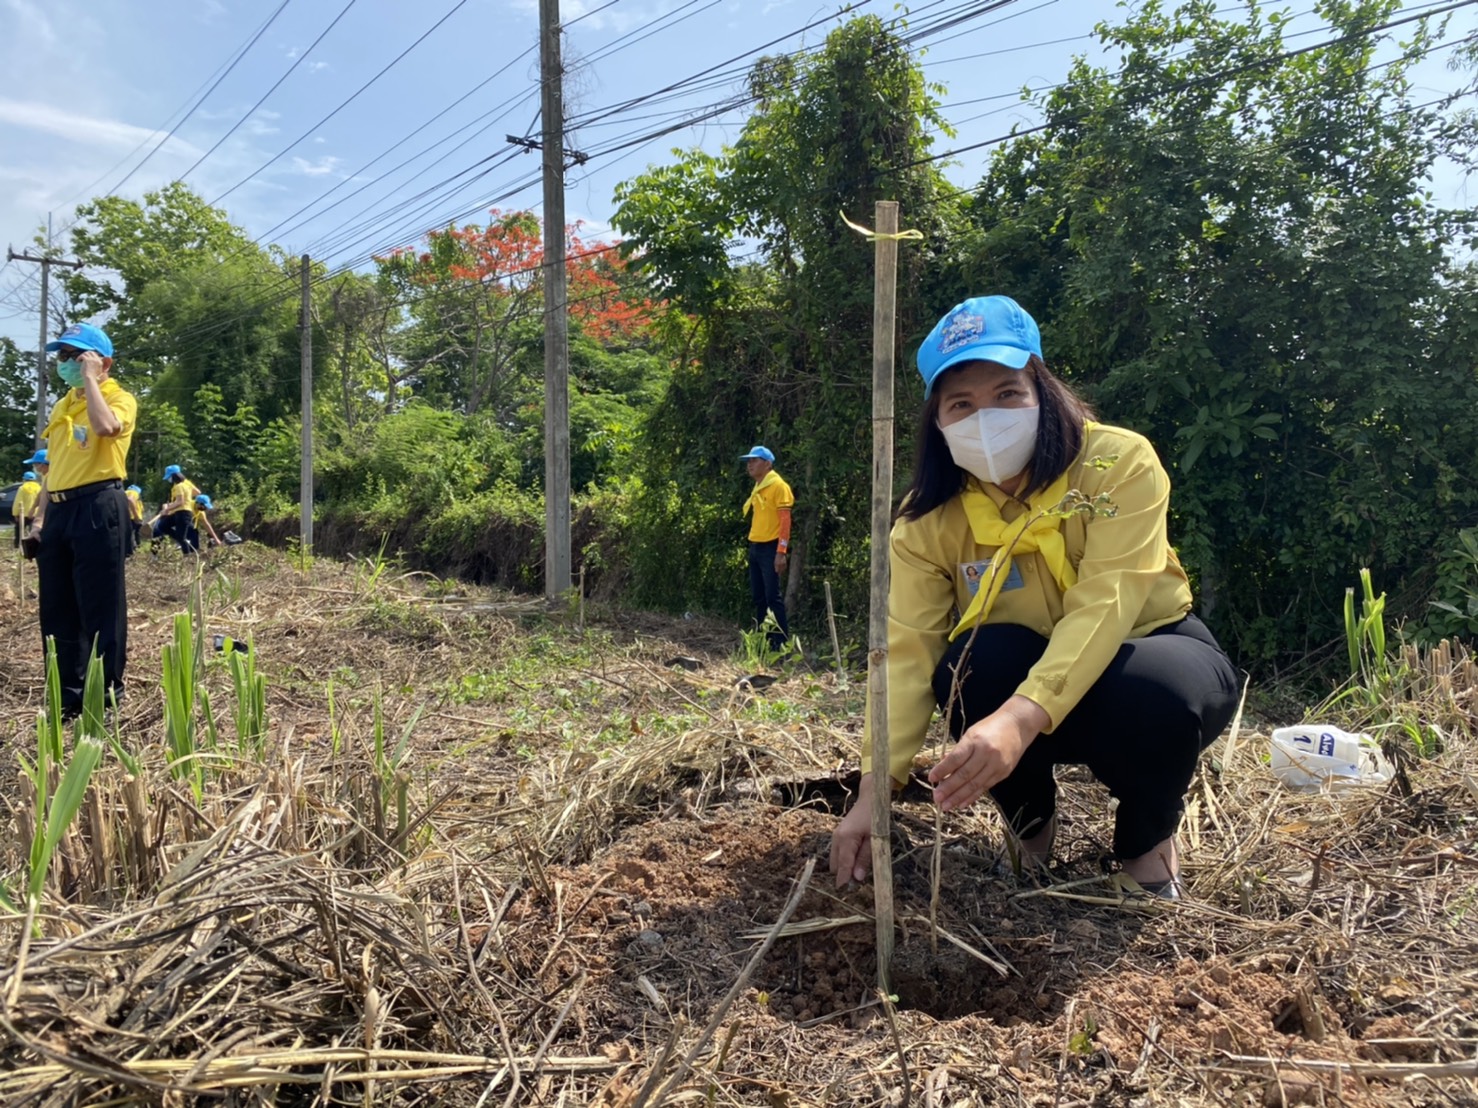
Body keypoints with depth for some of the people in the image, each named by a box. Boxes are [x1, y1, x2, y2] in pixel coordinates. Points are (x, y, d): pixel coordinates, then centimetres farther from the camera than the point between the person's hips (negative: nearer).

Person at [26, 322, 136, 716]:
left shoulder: (119, 398, -2)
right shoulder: (62, 406, 21)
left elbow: (104, 426, -27)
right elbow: (54, 466, 23)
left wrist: (89, 378, -14)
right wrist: (41, 516, 16)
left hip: (97, 507, -8)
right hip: (60, 510, 8)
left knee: (100, 607, -5)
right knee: (57, 608, 10)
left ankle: (107, 695, 4)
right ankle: (69, 694, 19)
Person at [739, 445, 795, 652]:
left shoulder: (778, 486, -10)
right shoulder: (757, 488, 15)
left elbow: (785, 520, -15)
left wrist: (781, 551, -20)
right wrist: (752, 545, 14)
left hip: (770, 548, -9)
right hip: (755, 547, 9)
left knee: (773, 597, -7)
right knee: (758, 597, 11)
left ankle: (782, 642, -2)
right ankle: (761, 639, 18)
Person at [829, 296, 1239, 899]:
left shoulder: (1120, 463, -22)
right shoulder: (929, 518, -13)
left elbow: (1103, 607, -33)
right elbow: (907, 651, -21)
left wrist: (1020, 719, -49)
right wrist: (875, 788, -33)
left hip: (1139, 657, -1)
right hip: (1018, 681, 2)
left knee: (1158, 695, -36)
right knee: (980, 659, -31)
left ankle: (1147, 838, 0)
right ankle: (1030, 824, -1)